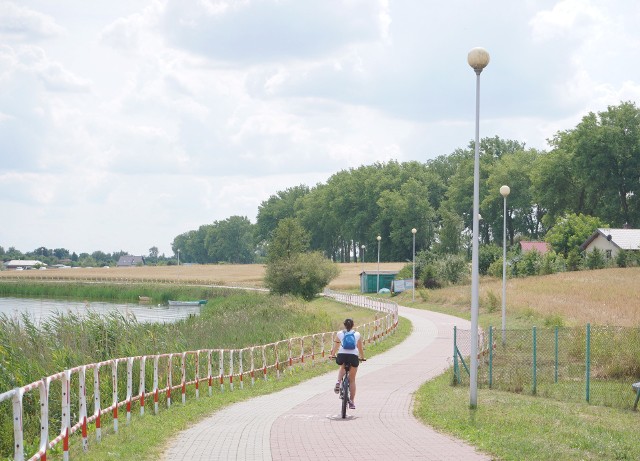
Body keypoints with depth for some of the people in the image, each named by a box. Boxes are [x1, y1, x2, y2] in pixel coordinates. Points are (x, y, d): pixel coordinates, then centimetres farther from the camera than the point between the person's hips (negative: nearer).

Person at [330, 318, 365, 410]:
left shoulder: (339, 333, 12)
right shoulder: (357, 334, 13)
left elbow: (335, 346, 18)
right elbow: (360, 348, 19)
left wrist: (333, 355, 35)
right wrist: (362, 357, 35)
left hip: (342, 355, 0)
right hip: (353, 356, 0)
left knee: (342, 368, 36)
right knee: (352, 380, 10)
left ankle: (338, 382, 8)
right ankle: (352, 402, 6)